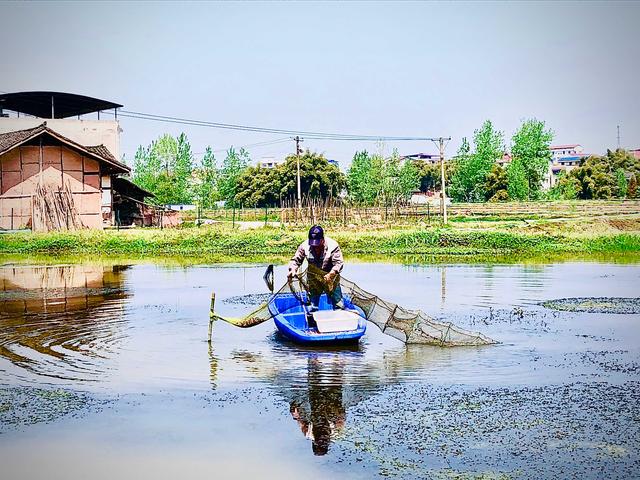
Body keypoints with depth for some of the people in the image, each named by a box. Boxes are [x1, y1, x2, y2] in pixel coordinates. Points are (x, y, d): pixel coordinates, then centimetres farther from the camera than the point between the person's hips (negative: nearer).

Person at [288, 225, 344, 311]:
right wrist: (292, 270, -26)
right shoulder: (304, 246, -14)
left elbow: (339, 263, -22)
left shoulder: (332, 246, -21)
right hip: (313, 279, 2)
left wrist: (331, 274, -39)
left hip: (331, 279, -2)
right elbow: (296, 260, -5)